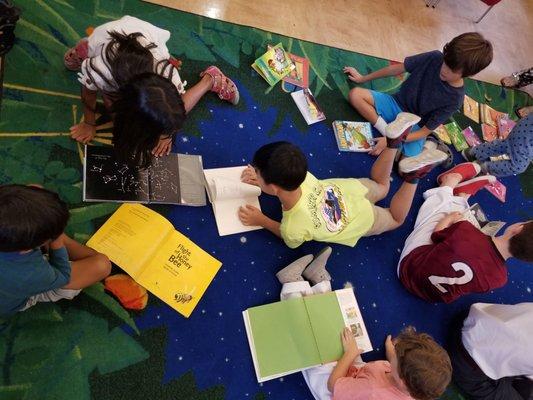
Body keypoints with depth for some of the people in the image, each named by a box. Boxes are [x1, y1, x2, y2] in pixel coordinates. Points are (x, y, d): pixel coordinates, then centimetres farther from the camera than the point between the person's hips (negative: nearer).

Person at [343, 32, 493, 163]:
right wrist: (363, 78, 5)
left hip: (414, 127, -3)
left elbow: (425, 131, -18)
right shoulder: (435, 58, -15)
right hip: (396, 104, 4)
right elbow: (398, 68, -3)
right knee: (355, 94, -21)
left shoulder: (455, 99, -21)